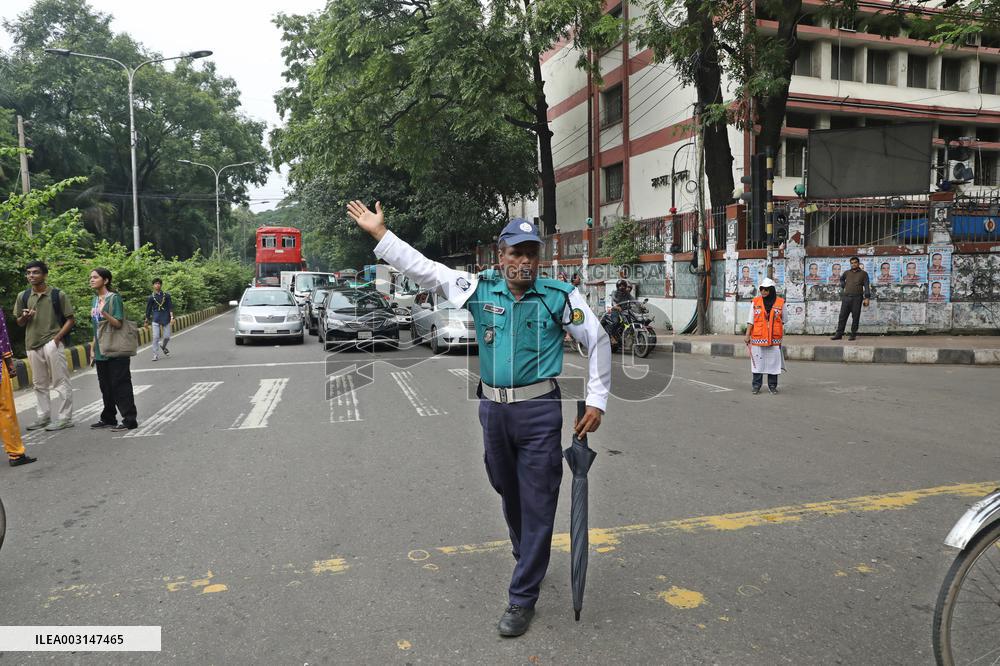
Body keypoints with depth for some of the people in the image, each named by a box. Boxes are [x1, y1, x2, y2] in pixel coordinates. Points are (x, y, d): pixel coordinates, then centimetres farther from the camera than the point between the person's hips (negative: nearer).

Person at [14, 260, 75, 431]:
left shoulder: (58, 295, -2)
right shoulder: (23, 296, 9)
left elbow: (69, 319, -1)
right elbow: (19, 323, 17)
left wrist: (58, 337, -13)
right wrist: (25, 317, -6)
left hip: (52, 343, -5)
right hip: (33, 345, 5)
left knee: (61, 382, -2)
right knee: (39, 384, 14)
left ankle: (65, 418, 3)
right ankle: (43, 417, 24)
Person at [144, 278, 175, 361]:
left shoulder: (166, 295, 3)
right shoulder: (151, 297, 2)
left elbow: (170, 307, 1)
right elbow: (148, 309, 7)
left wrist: (172, 317, -10)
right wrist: (147, 321, 10)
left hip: (166, 318, 1)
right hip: (156, 319, -1)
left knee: (167, 337, 2)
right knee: (155, 337, -7)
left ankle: (163, 346, 36)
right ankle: (155, 355, -1)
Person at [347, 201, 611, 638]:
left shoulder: (559, 296, -5)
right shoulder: (480, 288, 2)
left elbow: (597, 341, 3)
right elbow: (422, 269, 5)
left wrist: (596, 402, 0)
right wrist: (379, 232, 2)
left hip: (539, 412, -3)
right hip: (493, 410, 4)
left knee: (537, 504, 0)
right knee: (509, 494, 19)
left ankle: (522, 598, 12)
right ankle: (528, 562, 45)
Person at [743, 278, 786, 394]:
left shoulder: (780, 302, 3)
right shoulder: (755, 301, 3)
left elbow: (784, 319, 15)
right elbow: (750, 320, 3)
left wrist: (781, 334, 16)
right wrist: (747, 335, -1)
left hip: (774, 339, 0)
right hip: (757, 338, 0)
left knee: (773, 362, 4)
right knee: (757, 361, 3)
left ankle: (772, 386, 15)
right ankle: (756, 386, 12)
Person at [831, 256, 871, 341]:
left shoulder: (863, 274, 5)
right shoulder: (847, 273, 13)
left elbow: (867, 286, -2)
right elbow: (841, 279, 35)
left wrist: (867, 298, -12)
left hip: (857, 298, -3)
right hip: (846, 297, 3)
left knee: (855, 317, -1)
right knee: (842, 316, 1)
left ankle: (853, 335, 4)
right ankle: (839, 334, 4)